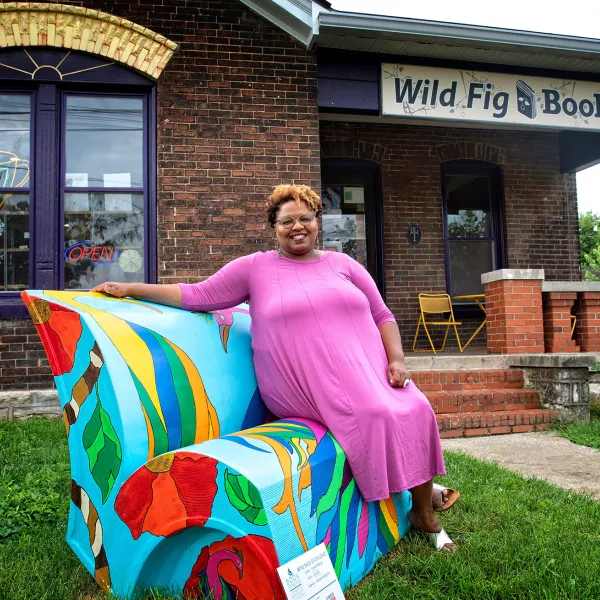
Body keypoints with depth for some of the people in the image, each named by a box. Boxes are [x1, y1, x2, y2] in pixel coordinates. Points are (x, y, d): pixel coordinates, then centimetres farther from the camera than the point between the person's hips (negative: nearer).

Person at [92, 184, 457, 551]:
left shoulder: (343, 264, 16)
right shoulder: (256, 267, 8)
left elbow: (382, 316, 15)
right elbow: (196, 296, 9)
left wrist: (397, 360, -2)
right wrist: (131, 289, 6)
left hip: (369, 372, 4)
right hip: (311, 392, -4)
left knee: (415, 410, -19)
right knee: (376, 415, -28)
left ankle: (425, 516, 2)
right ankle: (421, 488, 0)